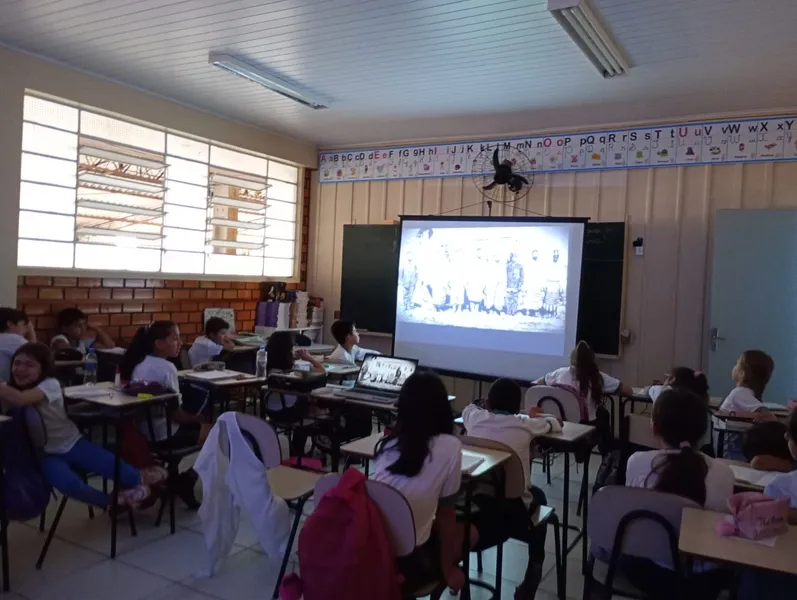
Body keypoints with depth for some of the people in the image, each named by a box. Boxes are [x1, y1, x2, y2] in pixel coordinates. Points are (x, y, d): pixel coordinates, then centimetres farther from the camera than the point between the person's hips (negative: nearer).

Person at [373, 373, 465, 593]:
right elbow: (446, 515, -1)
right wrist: (447, 569, 12)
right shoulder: (449, 446, -8)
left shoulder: (386, 443, 6)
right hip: (408, 560, -5)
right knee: (464, 531, 23)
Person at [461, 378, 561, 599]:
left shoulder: (475, 418, 3)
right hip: (511, 512, -2)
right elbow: (556, 423, 19)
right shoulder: (525, 424, -1)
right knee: (538, 497, 29)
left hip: (473, 505, 2)